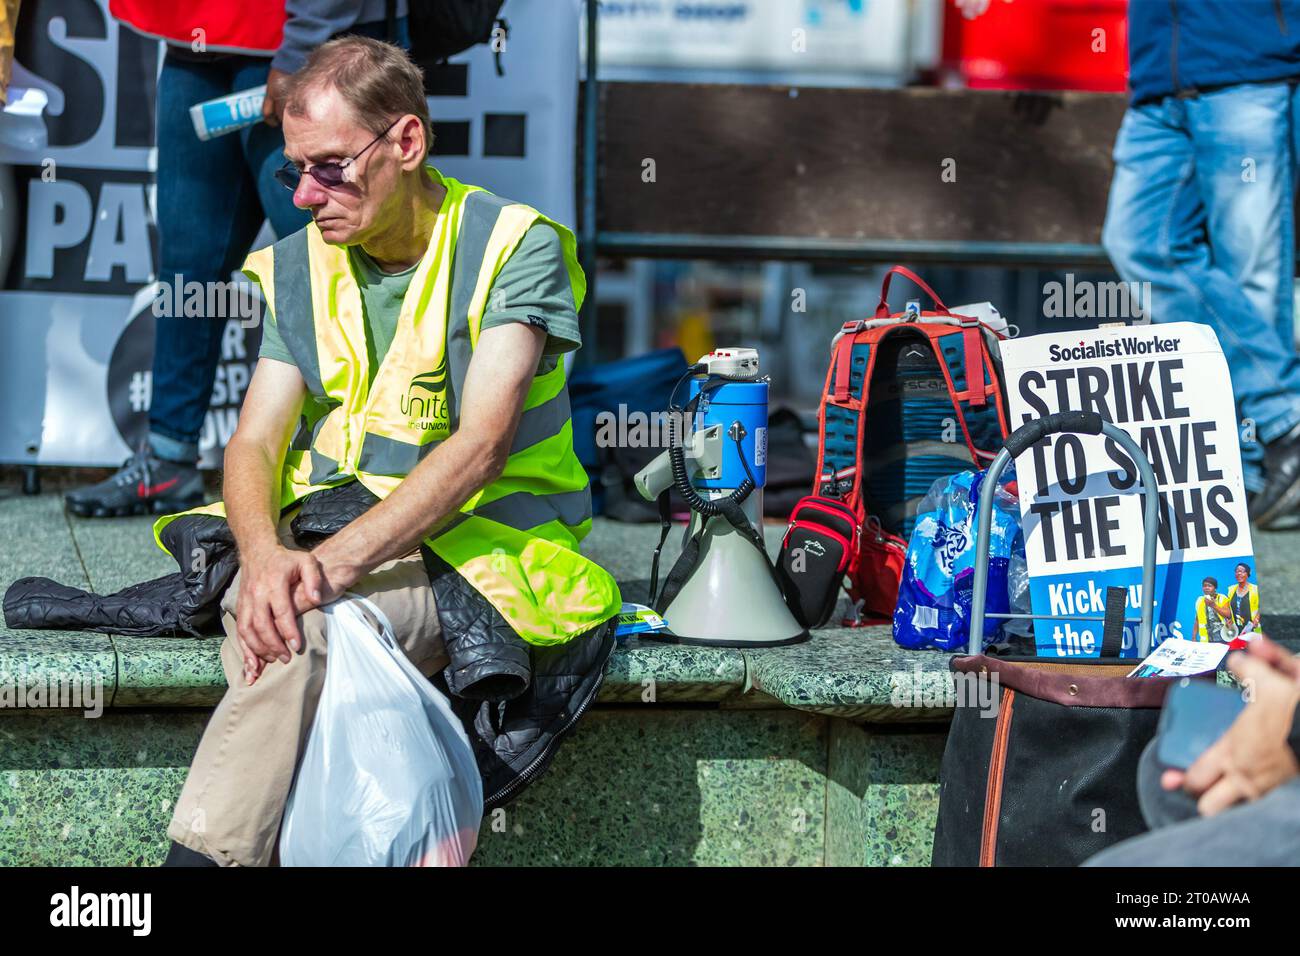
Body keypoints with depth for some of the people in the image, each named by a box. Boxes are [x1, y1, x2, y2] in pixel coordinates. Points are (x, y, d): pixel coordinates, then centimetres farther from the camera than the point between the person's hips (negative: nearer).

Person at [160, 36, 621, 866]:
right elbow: (255, 443, 3)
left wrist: (337, 560, -29)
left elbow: (482, 445, -17)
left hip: (477, 553, -4)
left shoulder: (514, 247, -5)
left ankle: (203, 858, -31)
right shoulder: (301, 268, 12)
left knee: (302, 625, -33)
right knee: (264, 612, -31)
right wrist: (265, 555, -21)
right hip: (324, 540, 4)